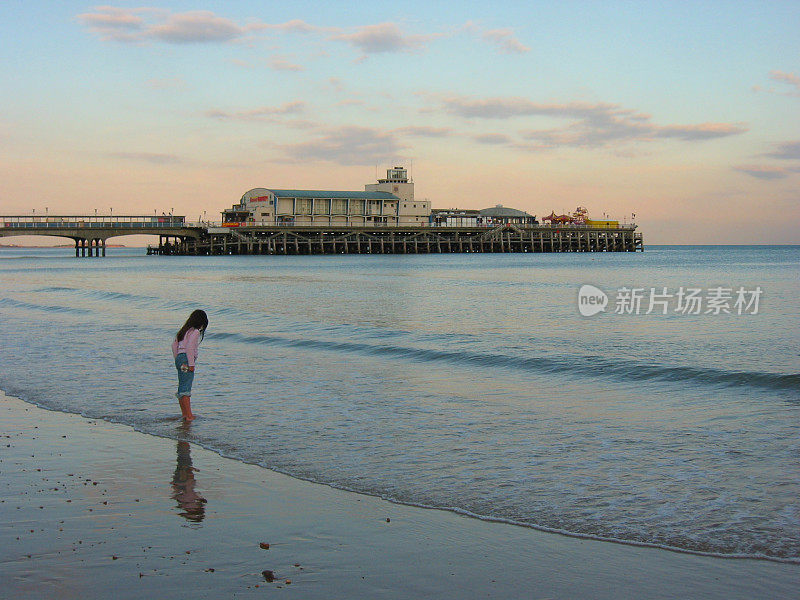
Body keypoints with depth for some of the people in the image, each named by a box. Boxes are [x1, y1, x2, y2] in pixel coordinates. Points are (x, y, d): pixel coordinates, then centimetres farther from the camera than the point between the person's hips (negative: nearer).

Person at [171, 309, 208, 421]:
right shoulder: (195, 332, -7)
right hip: (186, 359, -9)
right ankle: (189, 415, -14)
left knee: (181, 387, 13)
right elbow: (190, 347, -17)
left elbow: (174, 345, 19)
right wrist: (191, 364, -17)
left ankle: (184, 414, 19)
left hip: (179, 359, 9)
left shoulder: (183, 330, 19)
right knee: (186, 388, -13)